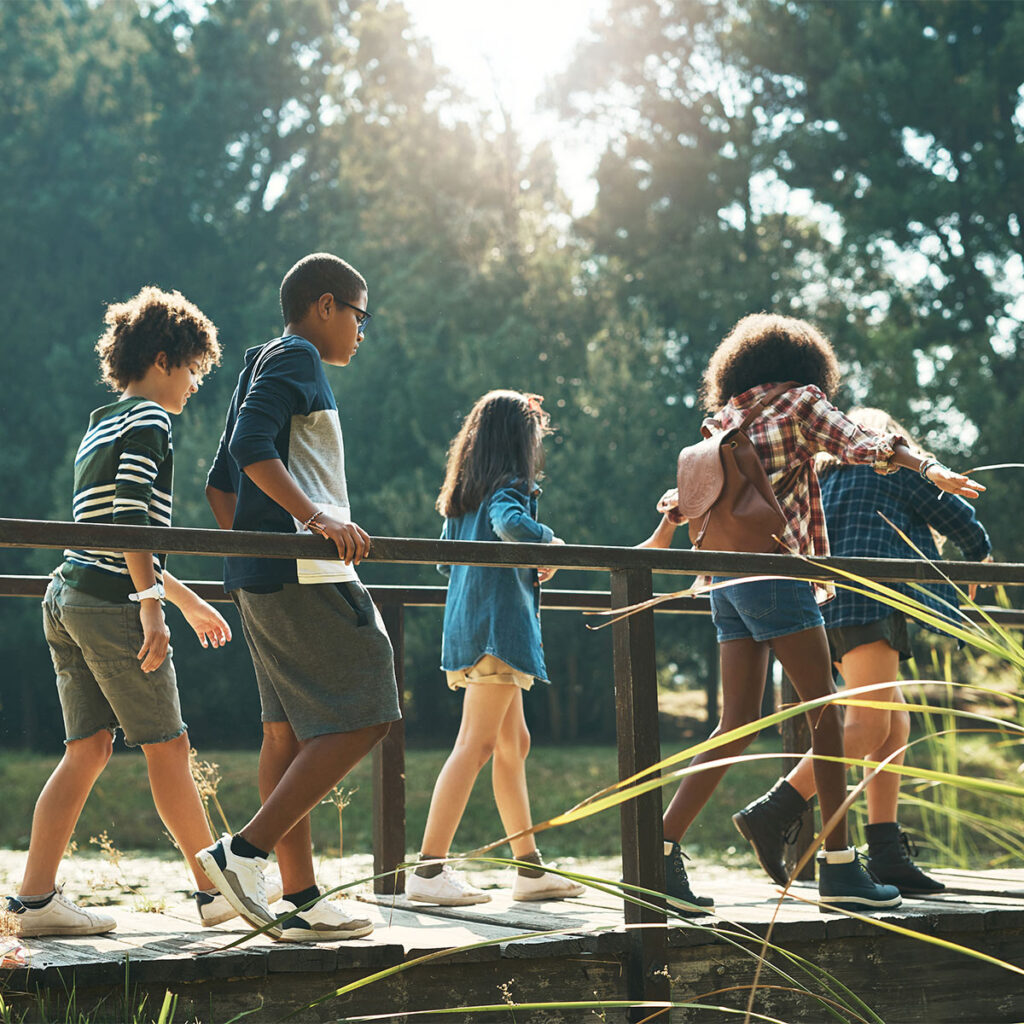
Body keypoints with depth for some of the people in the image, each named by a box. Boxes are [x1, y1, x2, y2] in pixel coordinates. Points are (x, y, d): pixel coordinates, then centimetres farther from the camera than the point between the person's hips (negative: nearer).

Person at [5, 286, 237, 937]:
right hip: (112, 601, -9)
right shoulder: (148, 420, -5)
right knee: (168, 745, -2)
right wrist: (152, 605, -21)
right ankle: (216, 889, 5)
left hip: (68, 600, 9)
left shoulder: (101, 426, 24)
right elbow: (130, 519, -18)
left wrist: (190, 601, 33)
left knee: (90, 747, 6)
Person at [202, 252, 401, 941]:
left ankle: (299, 900, 7)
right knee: (362, 718, -10)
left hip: (261, 575, 10)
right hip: (304, 572, -10)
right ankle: (245, 852, -14)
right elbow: (251, 445, -21)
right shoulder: (296, 356, -5)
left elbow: (221, 480, 26)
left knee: (291, 731, 7)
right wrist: (315, 514, -28)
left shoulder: (266, 366, 25)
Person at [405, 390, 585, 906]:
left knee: (514, 742, 13)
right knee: (476, 743, -12)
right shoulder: (508, 487, -7)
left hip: (465, 626, 9)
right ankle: (429, 868, -16)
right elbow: (510, 524, -29)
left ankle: (530, 868, 17)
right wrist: (549, 540, -9)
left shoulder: (463, 495, 18)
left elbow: (445, 562, 24)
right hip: (499, 625, -9)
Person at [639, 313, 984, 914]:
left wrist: (662, 536, 45)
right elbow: (858, 445, -14)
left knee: (738, 723, 6)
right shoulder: (802, 400, 2)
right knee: (825, 712, -3)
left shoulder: (726, 420, 19)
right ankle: (839, 869, -4)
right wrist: (927, 467, -22)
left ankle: (664, 847, -1)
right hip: (774, 571, -7)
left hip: (729, 581, 7)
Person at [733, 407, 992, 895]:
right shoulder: (895, 464, 12)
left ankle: (887, 855, -1)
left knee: (895, 724, 8)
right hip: (869, 598, -8)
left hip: (827, 601, 8)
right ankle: (773, 814, -31)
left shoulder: (822, 475, 28)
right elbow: (955, 515, 15)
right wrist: (978, 555, 33)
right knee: (866, 726, -17)